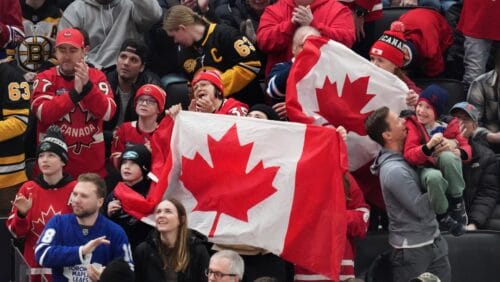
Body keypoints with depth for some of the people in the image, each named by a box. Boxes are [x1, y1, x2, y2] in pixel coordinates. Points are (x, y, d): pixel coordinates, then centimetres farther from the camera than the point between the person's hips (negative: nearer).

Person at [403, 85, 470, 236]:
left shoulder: (448, 126, 4)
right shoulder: (412, 125, -2)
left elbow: (467, 148, 5)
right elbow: (409, 155, -15)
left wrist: (457, 151, -20)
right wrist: (429, 146, -33)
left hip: (449, 172, 2)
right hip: (426, 170, -2)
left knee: (447, 156, -36)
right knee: (434, 177, -41)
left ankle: (457, 202, -14)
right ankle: (442, 216, -12)